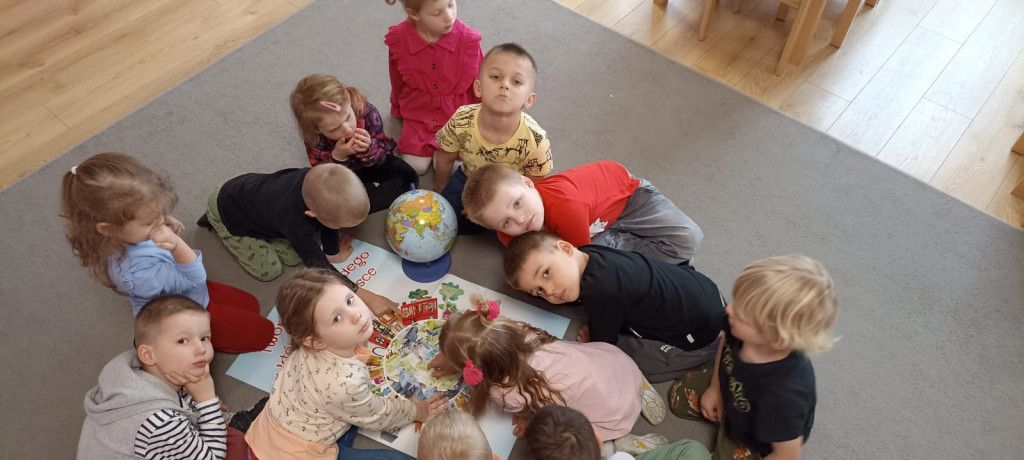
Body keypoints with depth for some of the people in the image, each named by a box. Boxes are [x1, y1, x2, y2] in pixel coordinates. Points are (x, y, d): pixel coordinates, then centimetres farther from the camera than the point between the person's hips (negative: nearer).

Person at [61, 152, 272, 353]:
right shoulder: (137, 272, -44)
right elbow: (193, 278, -34)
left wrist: (166, 223, -17)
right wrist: (177, 245, -54)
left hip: (191, 289, 8)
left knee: (251, 305, 16)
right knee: (263, 333, -3)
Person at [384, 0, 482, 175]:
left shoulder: (467, 38, -23)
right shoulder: (398, 39, -19)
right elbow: (397, 82, 2)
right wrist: (398, 111, 19)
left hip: (457, 115, -1)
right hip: (418, 115, 1)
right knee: (415, 167, 1)